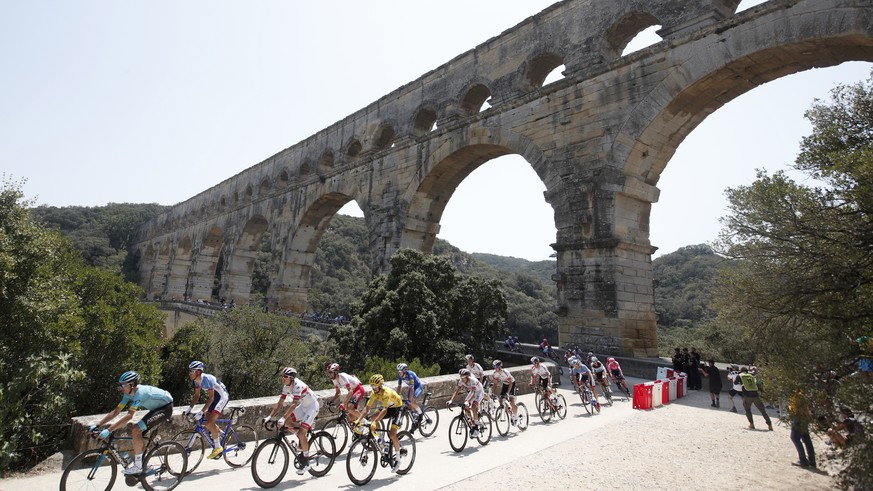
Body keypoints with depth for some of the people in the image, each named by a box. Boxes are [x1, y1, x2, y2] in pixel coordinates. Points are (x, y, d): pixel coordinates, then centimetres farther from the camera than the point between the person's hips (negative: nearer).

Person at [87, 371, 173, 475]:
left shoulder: (140, 392, -28)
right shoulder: (128, 394, -1)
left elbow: (129, 416, -34)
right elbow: (115, 411, 2)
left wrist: (108, 430, -35)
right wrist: (97, 424, -6)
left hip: (166, 407, -9)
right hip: (156, 408, 9)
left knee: (135, 430, -17)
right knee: (136, 432, 5)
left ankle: (138, 466, -6)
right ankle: (142, 463, 21)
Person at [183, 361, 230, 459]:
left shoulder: (207, 379, -29)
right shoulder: (196, 380, -3)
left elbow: (211, 398, -29)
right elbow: (197, 395, 8)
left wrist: (201, 412, -31)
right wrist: (189, 409, -1)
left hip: (222, 396, -9)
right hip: (214, 397, 9)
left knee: (210, 422, -16)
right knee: (206, 422, 7)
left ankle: (217, 447, -3)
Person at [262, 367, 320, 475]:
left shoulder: (298, 385, -29)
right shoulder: (286, 387, -4)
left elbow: (294, 404, -37)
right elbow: (280, 404, -3)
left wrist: (283, 418, -44)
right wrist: (270, 416, -14)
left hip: (312, 407, -8)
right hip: (303, 406, 8)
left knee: (301, 433, -17)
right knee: (287, 423, -5)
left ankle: (305, 462, -2)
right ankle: (303, 440, 16)